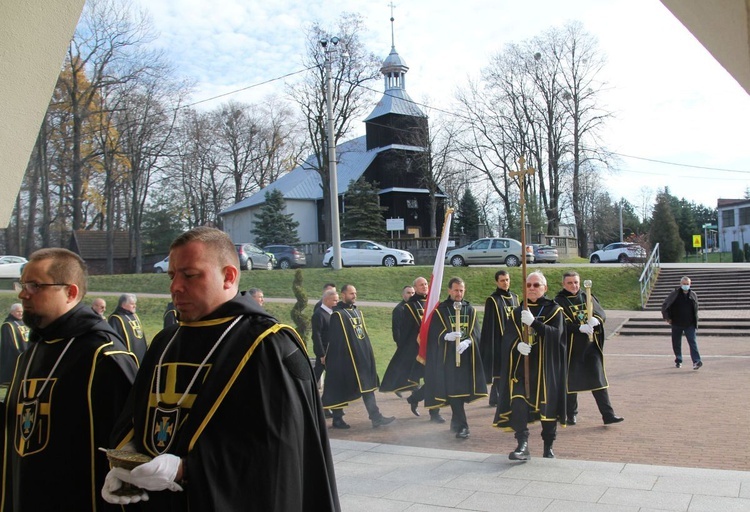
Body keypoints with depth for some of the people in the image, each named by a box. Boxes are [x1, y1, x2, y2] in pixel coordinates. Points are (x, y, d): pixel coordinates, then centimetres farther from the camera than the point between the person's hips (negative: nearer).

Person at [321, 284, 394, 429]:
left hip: (362, 356, 8)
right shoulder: (337, 314, -10)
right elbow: (334, 339, -13)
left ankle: (375, 417, 7)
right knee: (340, 388, 3)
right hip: (344, 358, -8)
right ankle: (337, 419, 15)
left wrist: (368, 352, 15)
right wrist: (337, 357, -17)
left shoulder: (358, 312, 14)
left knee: (368, 385, 5)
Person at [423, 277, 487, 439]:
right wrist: (446, 336, -25)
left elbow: (475, 333, 4)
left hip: (466, 356, 3)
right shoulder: (440, 310, 0)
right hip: (447, 356, -3)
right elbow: (433, 333, -5)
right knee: (453, 390, -7)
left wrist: (467, 341, -17)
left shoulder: (470, 310, 10)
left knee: (463, 389, 8)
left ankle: (456, 422, 26)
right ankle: (461, 426, -5)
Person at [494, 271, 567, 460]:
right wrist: (517, 345, -19)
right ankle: (522, 445, -13)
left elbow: (556, 333, -14)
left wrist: (533, 322, -26)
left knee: (547, 405, 3)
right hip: (522, 366, 2)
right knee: (518, 403, -14)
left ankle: (548, 446, 21)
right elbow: (508, 338, 3)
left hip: (546, 367, -2)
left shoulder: (554, 310, 3)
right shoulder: (517, 313, 12)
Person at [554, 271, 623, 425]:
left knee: (598, 379, 1)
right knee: (571, 380, 6)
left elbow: (602, 313, 3)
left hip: (591, 345, 3)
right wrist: (580, 328, -29)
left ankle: (608, 414, 4)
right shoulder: (559, 301, -3)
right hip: (571, 347, -3)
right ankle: (571, 414, 21)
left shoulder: (587, 297, 9)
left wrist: (596, 319, -20)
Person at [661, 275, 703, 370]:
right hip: (676, 324, 0)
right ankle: (678, 361, 22)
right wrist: (667, 317, -2)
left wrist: (695, 324, 11)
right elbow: (664, 305, 3)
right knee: (676, 343, 8)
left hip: (689, 324, 0)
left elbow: (695, 310, 13)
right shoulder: (674, 294, -3)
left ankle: (696, 361, -16)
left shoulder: (693, 295, 5)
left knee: (692, 342, -10)